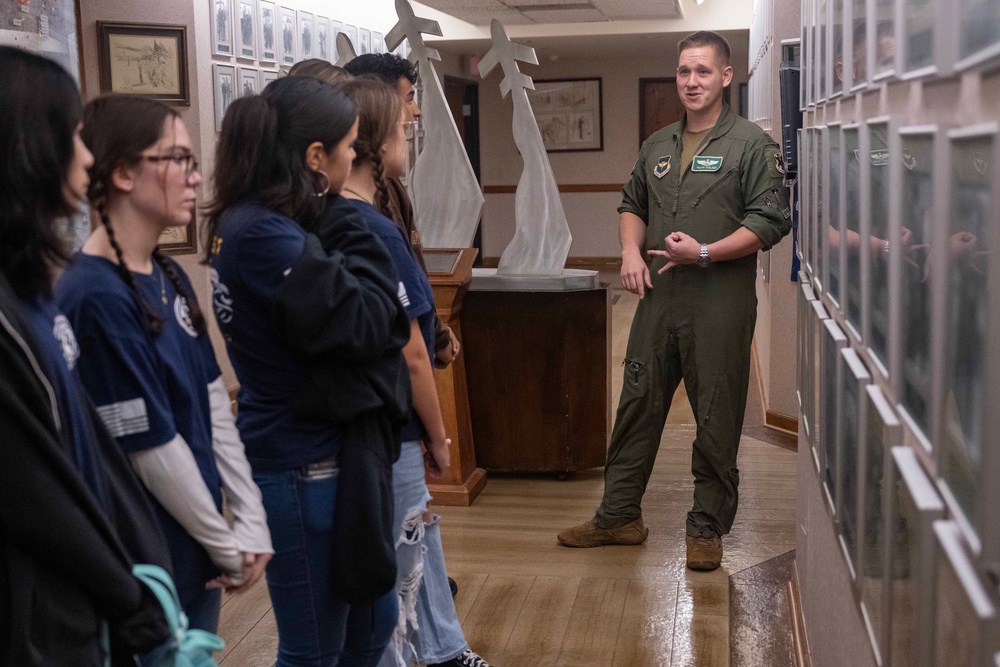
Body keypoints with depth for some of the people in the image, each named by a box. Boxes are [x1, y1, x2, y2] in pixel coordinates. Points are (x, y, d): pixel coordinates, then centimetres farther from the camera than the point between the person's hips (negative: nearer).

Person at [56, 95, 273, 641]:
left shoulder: (169, 277, 5)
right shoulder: (95, 298, -22)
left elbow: (214, 402, 5)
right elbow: (152, 448, -20)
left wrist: (250, 519, 0)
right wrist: (227, 546, -10)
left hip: (197, 550, 8)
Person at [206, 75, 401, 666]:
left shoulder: (263, 223, 9)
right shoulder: (262, 233, -22)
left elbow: (338, 308, 8)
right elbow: (366, 326, -21)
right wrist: (354, 233, -8)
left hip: (327, 449, 10)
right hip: (301, 462, -10)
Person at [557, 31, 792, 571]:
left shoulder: (750, 145, -3)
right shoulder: (657, 146, 16)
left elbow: (770, 222, -9)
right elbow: (632, 204, 26)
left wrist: (705, 253, -17)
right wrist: (631, 251, 7)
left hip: (720, 304, -5)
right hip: (658, 299, 6)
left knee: (717, 419, 3)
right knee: (637, 405, 9)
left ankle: (707, 527, 16)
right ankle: (618, 516, 21)